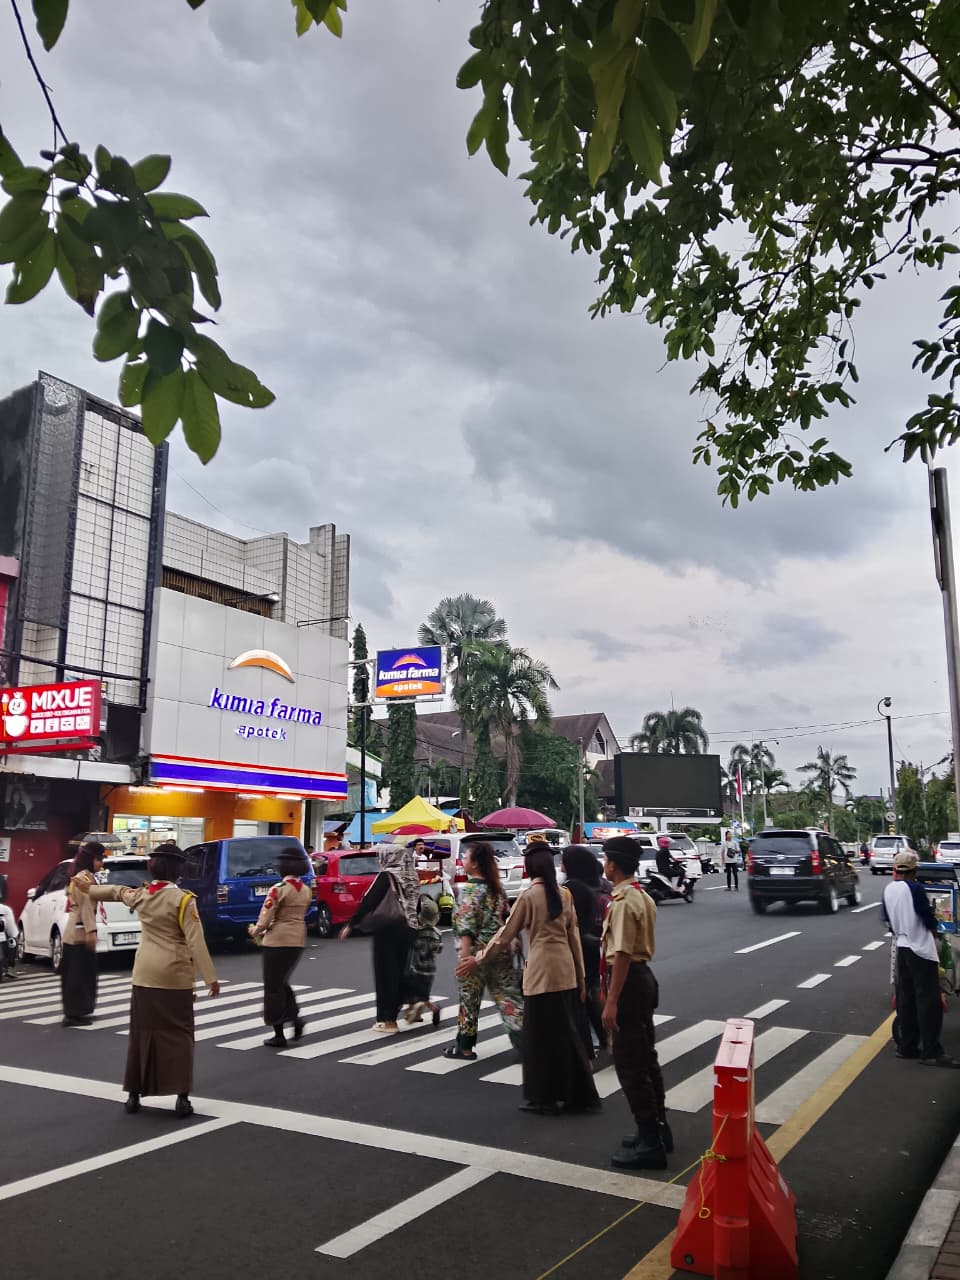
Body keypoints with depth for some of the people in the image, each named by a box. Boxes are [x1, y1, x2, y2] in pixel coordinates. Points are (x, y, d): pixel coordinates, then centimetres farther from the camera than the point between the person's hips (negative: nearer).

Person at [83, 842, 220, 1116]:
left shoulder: (140, 895, 3)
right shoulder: (183, 899, -12)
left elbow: (117, 891, 26)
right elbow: (196, 941, -15)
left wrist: (90, 889, 48)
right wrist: (210, 977, -12)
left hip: (144, 973, 4)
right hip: (175, 975, -4)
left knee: (142, 1032, 14)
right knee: (178, 1033, 2)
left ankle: (134, 1094, 21)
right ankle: (182, 1097, -1)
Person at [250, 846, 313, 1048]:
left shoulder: (279, 889, -16)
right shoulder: (307, 890, 5)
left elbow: (265, 919, -15)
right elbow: (297, 915, 8)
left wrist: (255, 932, 7)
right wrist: (265, 931, 12)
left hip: (278, 940, -6)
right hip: (299, 940, 6)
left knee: (273, 986, 5)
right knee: (283, 982, 23)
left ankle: (279, 1034, 7)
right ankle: (295, 1018, 10)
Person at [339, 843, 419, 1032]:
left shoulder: (387, 876, -11)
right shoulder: (411, 877, 9)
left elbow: (368, 902, -16)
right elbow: (415, 904, 14)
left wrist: (350, 925, -13)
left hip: (388, 930, -7)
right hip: (408, 930, 7)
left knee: (385, 973, 2)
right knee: (399, 971, 14)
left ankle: (387, 1020, 5)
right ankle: (392, 1014, 20)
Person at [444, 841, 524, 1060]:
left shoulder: (470, 890, -14)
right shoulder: (497, 886, 7)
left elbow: (467, 927, -18)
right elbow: (507, 917, 12)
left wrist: (466, 958, -18)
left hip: (477, 952, -6)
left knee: (469, 998, 9)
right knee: (508, 996, 8)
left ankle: (464, 1046, 20)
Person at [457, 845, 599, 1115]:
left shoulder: (529, 895, -9)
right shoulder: (564, 894, 7)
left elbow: (506, 934, -5)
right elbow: (573, 936, 10)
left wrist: (478, 960, 5)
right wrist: (581, 975, 17)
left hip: (542, 971, -6)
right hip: (565, 970, 6)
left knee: (541, 1036, 5)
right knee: (567, 1032, 15)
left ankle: (545, 1098, 14)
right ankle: (579, 1095, 21)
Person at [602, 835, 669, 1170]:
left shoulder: (623, 902, -21)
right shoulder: (642, 896, 10)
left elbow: (622, 954, -24)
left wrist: (611, 1001, -23)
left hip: (628, 980, -10)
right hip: (643, 976, 10)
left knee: (629, 1064, -2)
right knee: (645, 1058, 19)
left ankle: (650, 1143, 5)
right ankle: (658, 1129, 31)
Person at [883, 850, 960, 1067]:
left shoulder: (888, 889, 5)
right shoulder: (914, 888, -17)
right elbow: (928, 918, -12)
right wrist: (934, 931, 9)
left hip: (901, 948, 7)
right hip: (921, 950, -7)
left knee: (905, 999, 12)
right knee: (929, 1001, -3)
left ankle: (906, 1046, 16)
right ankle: (931, 1052, -2)